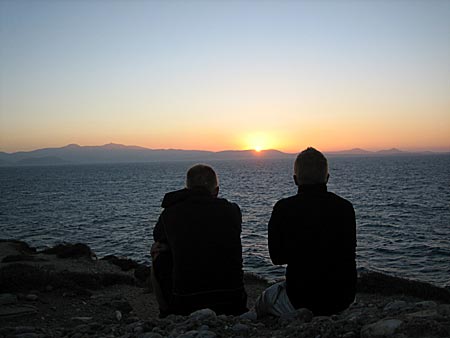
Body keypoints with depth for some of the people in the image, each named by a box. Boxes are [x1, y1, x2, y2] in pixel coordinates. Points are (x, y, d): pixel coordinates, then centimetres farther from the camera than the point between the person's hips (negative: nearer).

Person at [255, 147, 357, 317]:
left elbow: (277, 257, -2)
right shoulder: (345, 207, -6)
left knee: (262, 302, 26)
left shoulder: (283, 209, -14)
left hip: (302, 299, -4)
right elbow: (348, 253, 7)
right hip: (343, 299, 4)